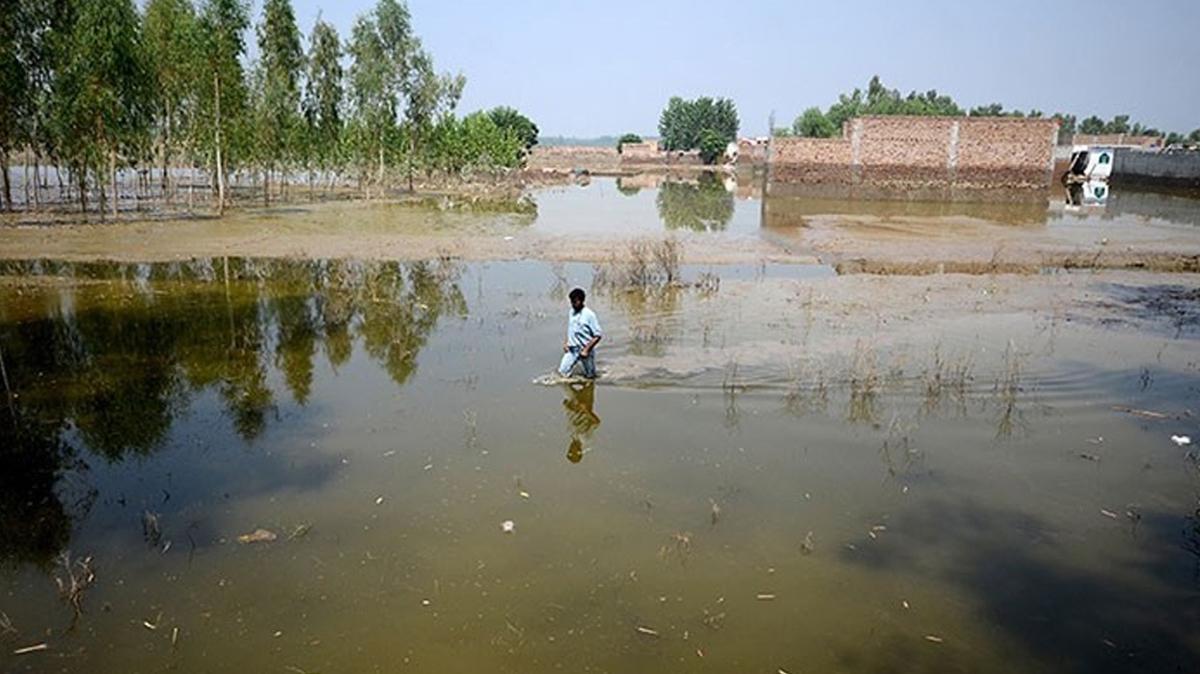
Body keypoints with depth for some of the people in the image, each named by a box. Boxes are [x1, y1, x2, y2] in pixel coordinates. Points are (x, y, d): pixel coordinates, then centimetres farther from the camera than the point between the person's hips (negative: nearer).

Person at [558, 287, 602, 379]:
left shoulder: (589, 315, -15)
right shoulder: (571, 313, 4)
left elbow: (598, 335, -15)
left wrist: (586, 350, -19)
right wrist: (565, 343, 2)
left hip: (585, 350, -5)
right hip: (572, 349, 5)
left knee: (589, 376, 8)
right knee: (562, 372, -3)